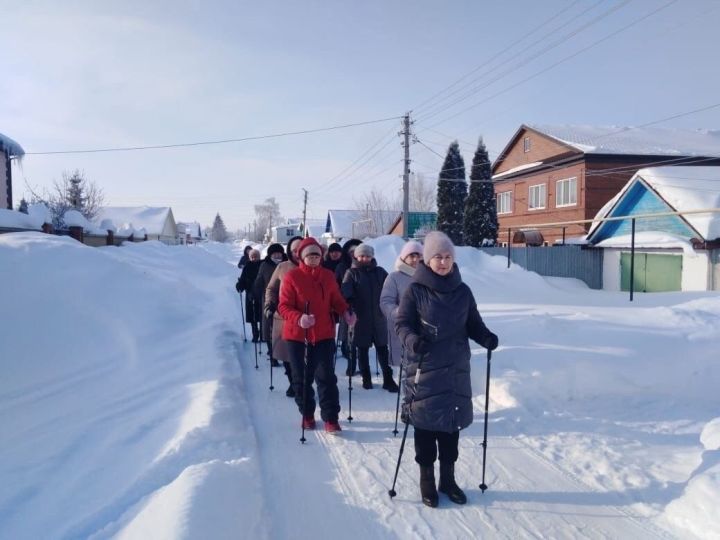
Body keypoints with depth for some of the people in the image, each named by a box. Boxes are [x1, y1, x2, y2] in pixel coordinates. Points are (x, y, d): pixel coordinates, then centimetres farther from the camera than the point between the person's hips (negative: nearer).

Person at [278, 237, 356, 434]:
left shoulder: (328, 276, 4)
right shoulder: (292, 277, -7)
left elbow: (336, 300, 12)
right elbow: (284, 306, -9)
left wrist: (346, 312, -9)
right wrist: (299, 318, -29)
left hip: (324, 334, 2)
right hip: (298, 335, -1)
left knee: (326, 377, -1)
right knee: (302, 378, 10)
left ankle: (330, 418, 7)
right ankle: (307, 415, 28)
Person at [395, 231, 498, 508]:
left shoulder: (462, 291, 5)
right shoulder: (415, 290, -6)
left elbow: (473, 324, 11)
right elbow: (402, 323, -6)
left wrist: (486, 337, -10)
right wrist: (412, 339, -27)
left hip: (456, 369, 4)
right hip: (424, 368, -3)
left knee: (452, 422, 12)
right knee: (425, 423, 5)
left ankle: (448, 479, 30)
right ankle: (427, 480, 23)